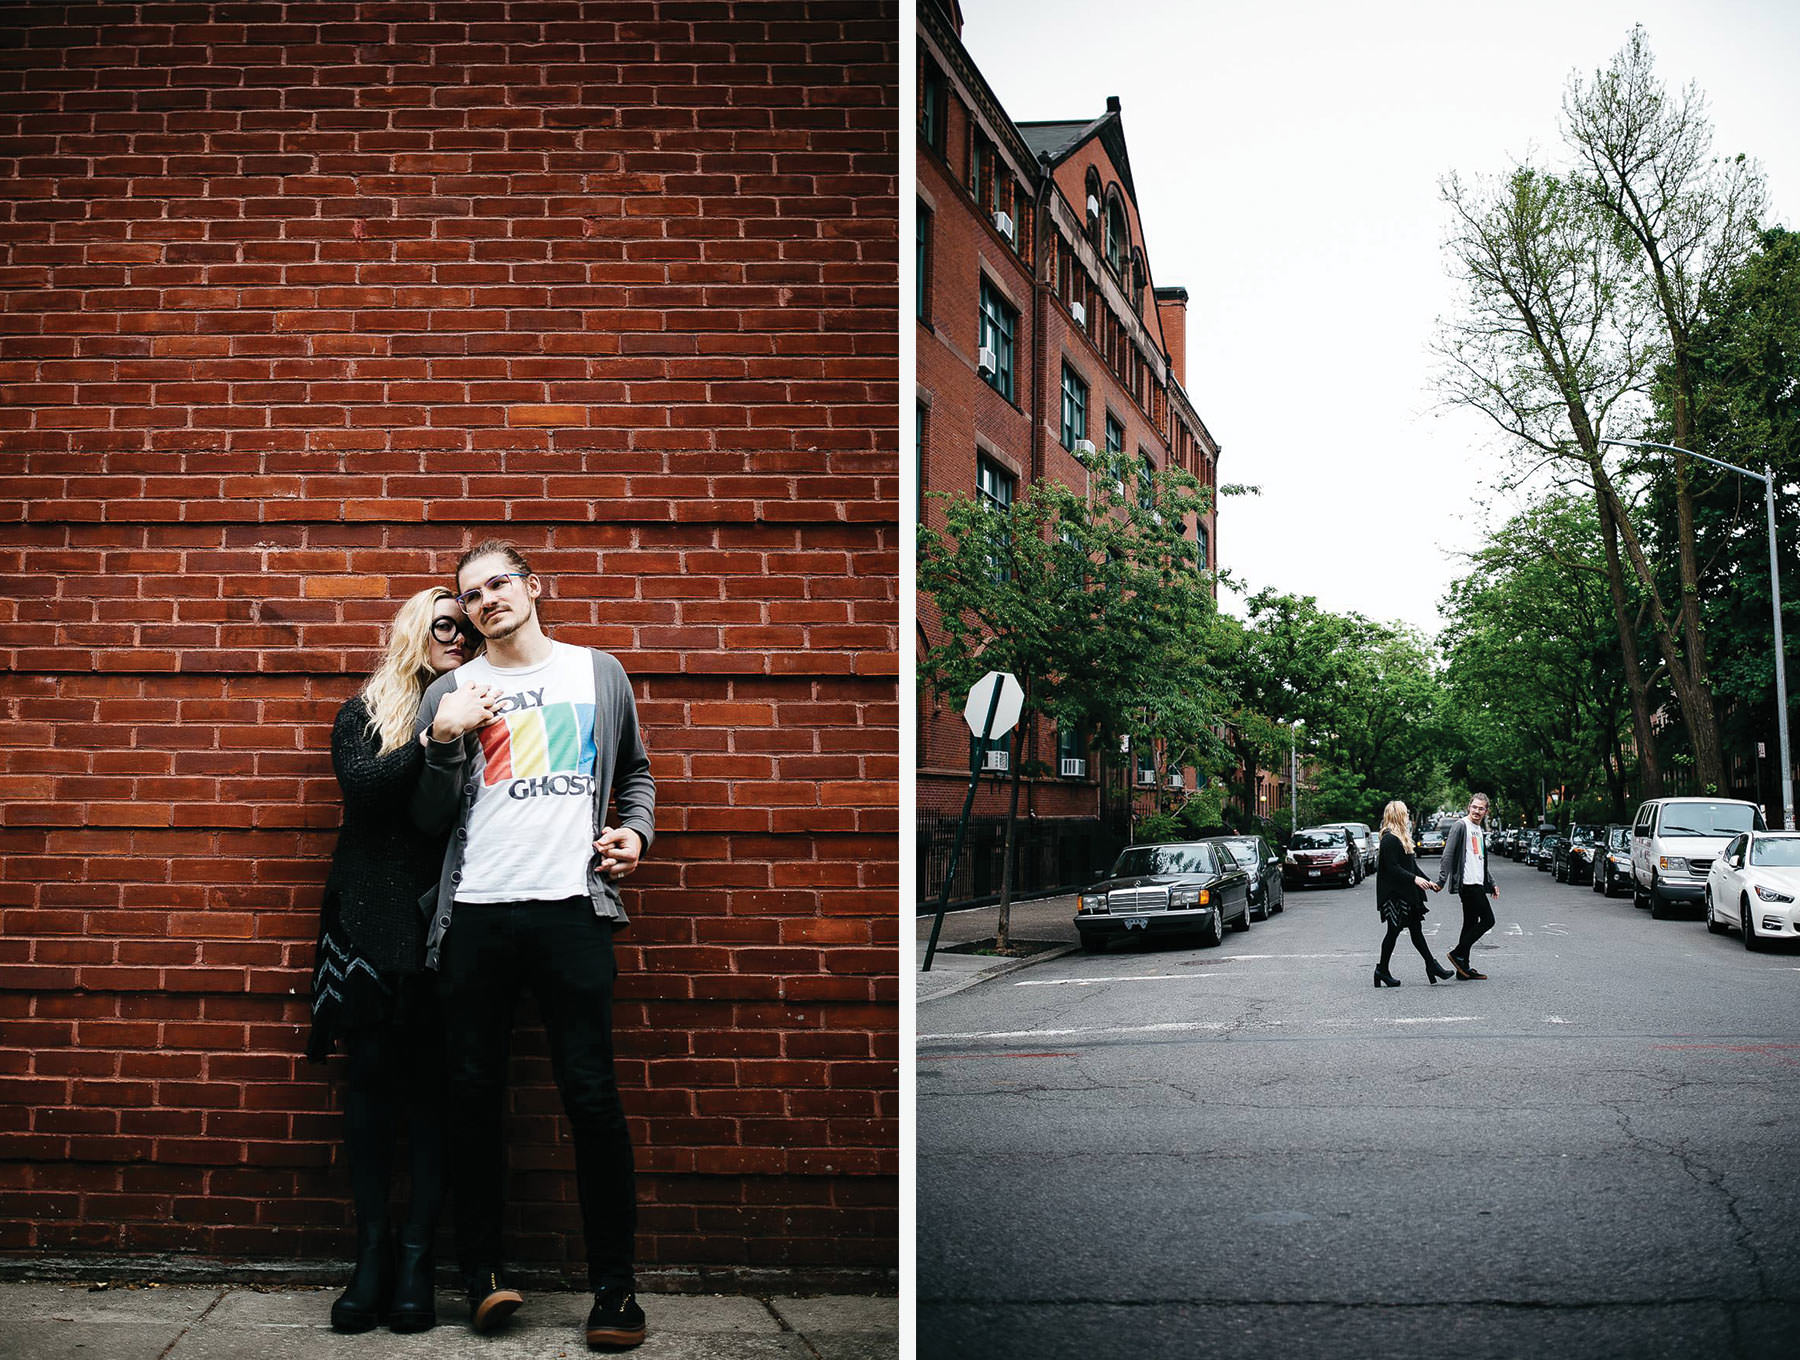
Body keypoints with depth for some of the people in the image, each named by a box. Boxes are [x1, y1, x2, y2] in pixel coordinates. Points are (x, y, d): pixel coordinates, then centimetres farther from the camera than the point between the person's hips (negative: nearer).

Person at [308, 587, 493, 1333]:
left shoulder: (473, 712, 12)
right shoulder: (365, 712, 10)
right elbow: (361, 785, -9)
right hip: (372, 915, 0)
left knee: (433, 1080, -3)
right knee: (371, 1071, -2)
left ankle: (417, 1256, 0)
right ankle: (372, 1251, 5)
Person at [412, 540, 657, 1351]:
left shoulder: (599, 673, 14)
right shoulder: (451, 692, 12)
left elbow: (635, 770, 24)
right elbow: (431, 821, 9)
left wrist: (635, 828, 5)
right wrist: (444, 744, -6)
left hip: (571, 907, -1)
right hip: (477, 915, 1)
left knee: (591, 1095, -4)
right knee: (475, 1094, 4)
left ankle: (614, 1285, 4)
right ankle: (482, 1274, 16)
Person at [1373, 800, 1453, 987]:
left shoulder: (1401, 838, 17)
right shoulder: (1389, 839, -16)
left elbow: (1411, 865, 21)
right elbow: (1392, 868, -22)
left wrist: (1427, 881, 17)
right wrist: (1415, 879, -26)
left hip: (1406, 893, 10)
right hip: (1393, 893, -10)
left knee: (1415, 929, 9)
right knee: (1394, 930, -2)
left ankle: (1431, 965, 9)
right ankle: (1382, 970, 7)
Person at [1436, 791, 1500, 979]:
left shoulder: (1480, 830, 20)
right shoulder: (1461, 826, -8)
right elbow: (1448, 855, -13)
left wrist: (1491, 883, 26)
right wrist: (1442, 880, -18)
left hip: (1477, 884, 9)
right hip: (1467, 883, -9)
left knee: (1471, 924, 8)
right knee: (1488, 920, -11)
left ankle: (1464, 968, 10)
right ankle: (1458, 954, -7)